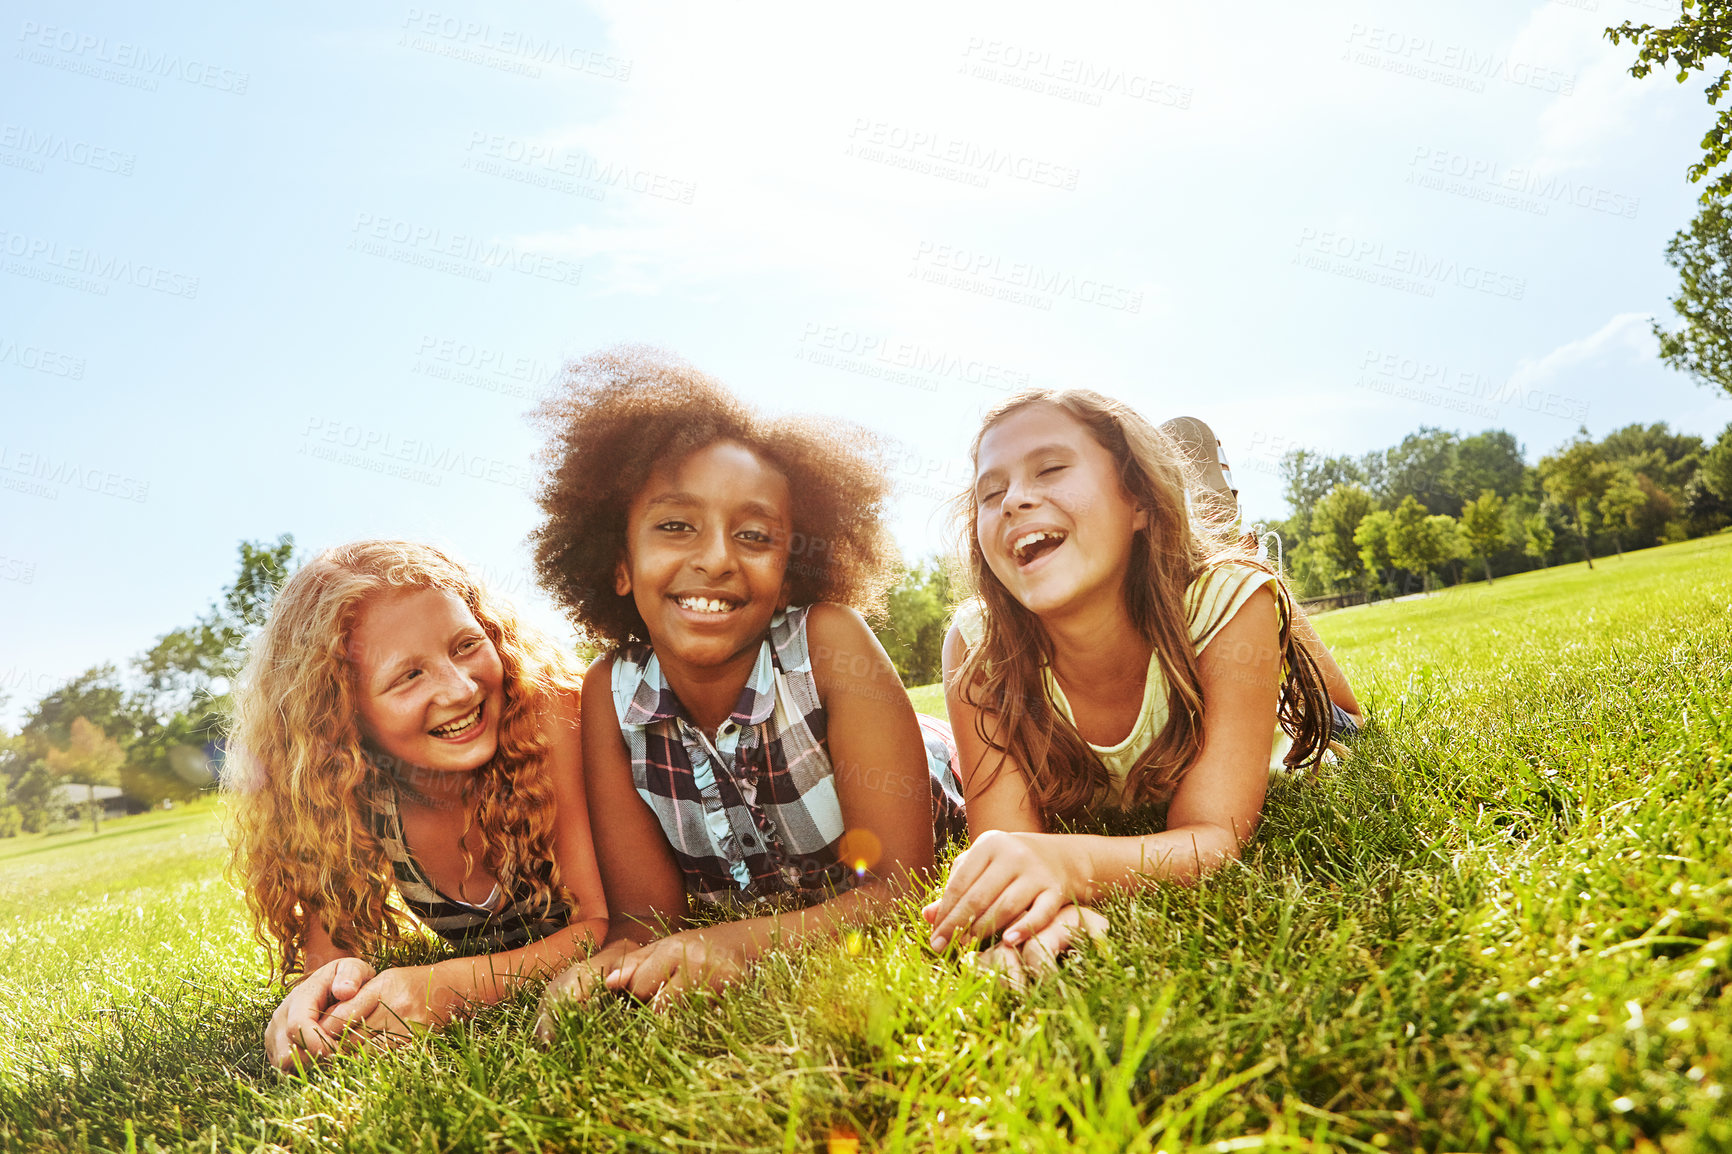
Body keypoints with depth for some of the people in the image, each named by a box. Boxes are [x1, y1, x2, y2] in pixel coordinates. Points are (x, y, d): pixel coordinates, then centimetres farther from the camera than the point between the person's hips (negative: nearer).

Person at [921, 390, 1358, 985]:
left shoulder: (1231, 605, -37)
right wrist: (1034, 910, -59)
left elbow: (1216, 836, -39)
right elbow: (1006, 832, -34)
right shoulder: (977, 648, -32)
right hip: (1084, 818, 2)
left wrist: (1069, 862, -60)